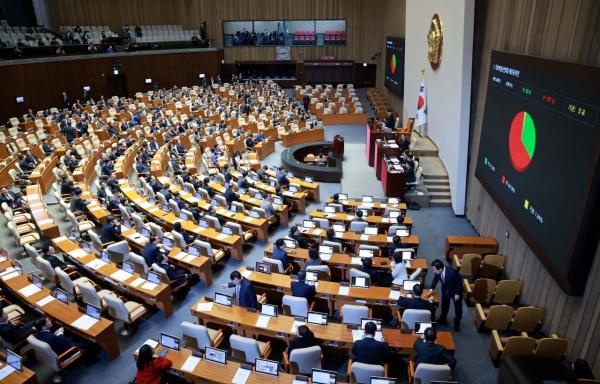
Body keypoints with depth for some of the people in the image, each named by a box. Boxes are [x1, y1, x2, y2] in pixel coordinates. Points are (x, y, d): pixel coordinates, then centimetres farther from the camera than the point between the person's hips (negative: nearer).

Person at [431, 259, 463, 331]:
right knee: (444, 305, 22)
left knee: (457, 307, 14)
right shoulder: (438, 271, -25)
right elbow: (435, 279, -3)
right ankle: (443, 319, 44)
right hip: (445, 290, 5)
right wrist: (432, 289, -4)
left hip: (456, 291, -4)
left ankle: (457, 323, 35)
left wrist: (457, 294, -19)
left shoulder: (452, 272, -42)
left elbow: (459, 282, -26)